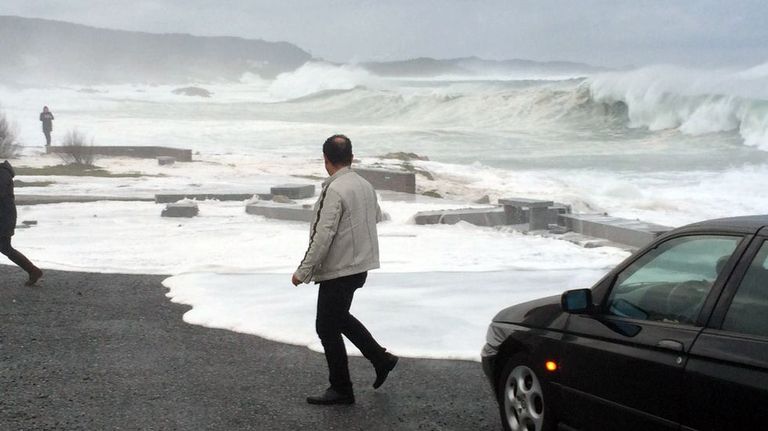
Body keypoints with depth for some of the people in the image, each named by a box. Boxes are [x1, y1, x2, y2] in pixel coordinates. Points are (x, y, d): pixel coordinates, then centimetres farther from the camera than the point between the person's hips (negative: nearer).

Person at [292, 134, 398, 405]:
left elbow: (323, 236, -24)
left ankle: (341, 390, 13)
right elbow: (377, 216, 22)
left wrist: (303, 271, -18)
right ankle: (381, 358, 26)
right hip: (361, 265, 9)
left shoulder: (335, 190, -21)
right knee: (339, 317, 25)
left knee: (327, 327, 4)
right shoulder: (365, 185, 5)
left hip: (339, 270, -9)